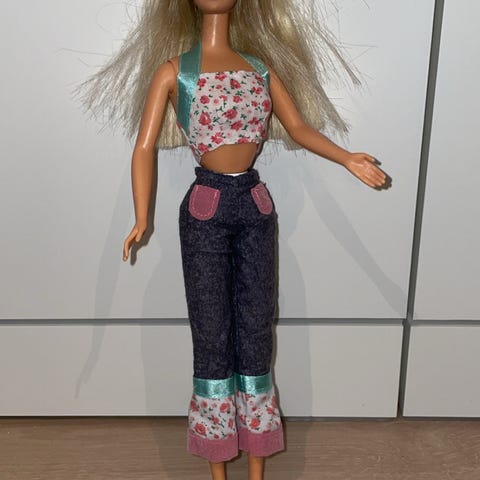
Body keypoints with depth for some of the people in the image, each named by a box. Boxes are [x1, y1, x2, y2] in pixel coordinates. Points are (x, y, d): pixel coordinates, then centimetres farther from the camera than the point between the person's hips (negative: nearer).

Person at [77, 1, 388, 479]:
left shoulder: (262, 66, 14)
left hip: (256, 206, 3)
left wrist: (347, 158, -7)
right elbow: (145, 146, -4)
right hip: (205, 208, -3)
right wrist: (141, 219, -16)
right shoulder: (173, 69, 4)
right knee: (211, 335, 4)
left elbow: (299, 127, 10)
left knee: (255, 332, 6)